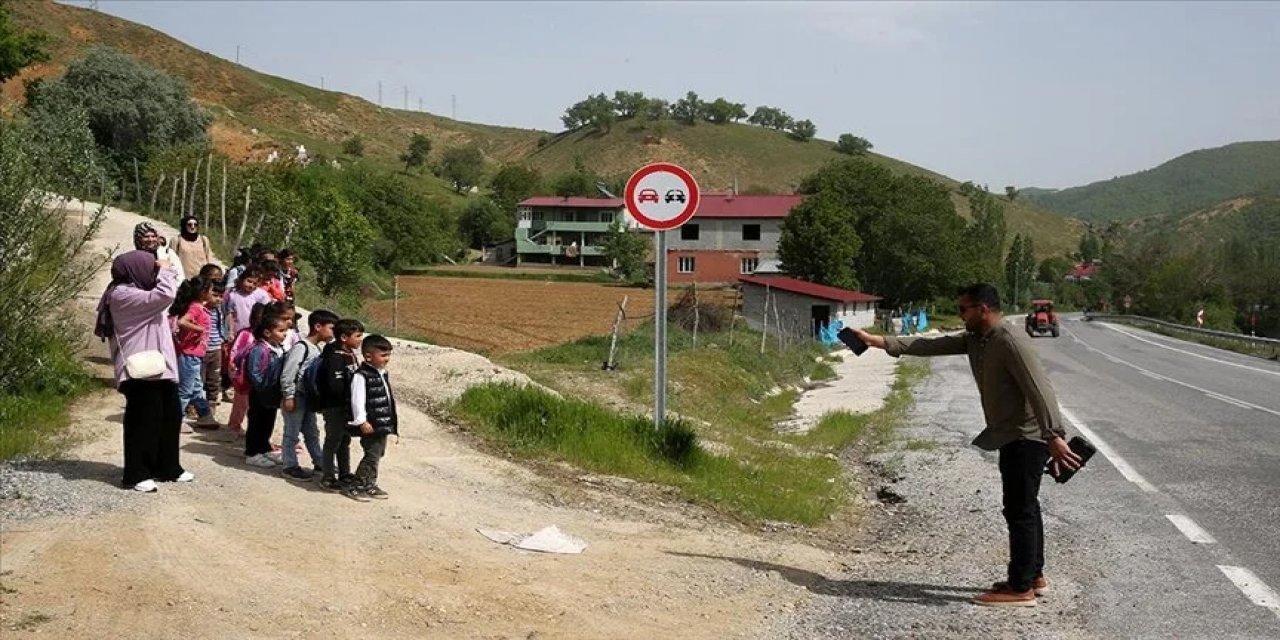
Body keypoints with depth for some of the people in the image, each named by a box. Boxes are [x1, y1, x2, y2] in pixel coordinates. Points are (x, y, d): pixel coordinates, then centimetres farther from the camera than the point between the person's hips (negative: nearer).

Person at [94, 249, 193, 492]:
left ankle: (167, 467, 25)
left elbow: (165, 295, 30)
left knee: (170, 417, 14)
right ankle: (136, 474, 3)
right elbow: (164, 296, -23)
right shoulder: (123, 295, -15)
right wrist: (165, 271, -11)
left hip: (159, 367, 10)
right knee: (143, 421, -5)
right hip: (142, 371, -10)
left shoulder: (138, 292, 18)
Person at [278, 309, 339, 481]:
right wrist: (288, 396, -19)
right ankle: (290, 466, 11)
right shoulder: (301, 347, -21)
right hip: (296, 396, -8)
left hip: (309, 396, 8)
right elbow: (287, 373, -21)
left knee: (312, 432, 17)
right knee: (292, 433, 3)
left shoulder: (320, 348, 5)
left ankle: (320, 464, 26)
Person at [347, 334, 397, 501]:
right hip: (371, 425, -9)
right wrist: (362, 422, -22)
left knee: (377, 454, 15)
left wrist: (392, 421, 22)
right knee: (372, 455, -8)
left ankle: (369, 485, 26)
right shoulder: (361, 375, -16)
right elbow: (357, 400, -20)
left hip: (383, 424, 9)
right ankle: (356, 487, 0)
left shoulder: (383, 374, 13)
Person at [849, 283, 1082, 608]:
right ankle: (1033, 576, 29)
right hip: (1012, 436, 10)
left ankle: (1021, 589, 0)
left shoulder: (1011, 342, -22)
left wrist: (1055, 436, -36)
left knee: (1020, 511, -6)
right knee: (1023, 509, 18)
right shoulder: (974, 340, 8)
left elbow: (1040, 389, -28)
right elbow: (931, 346, 8)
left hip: (1027, 437, -10)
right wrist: (879, 341, 4)